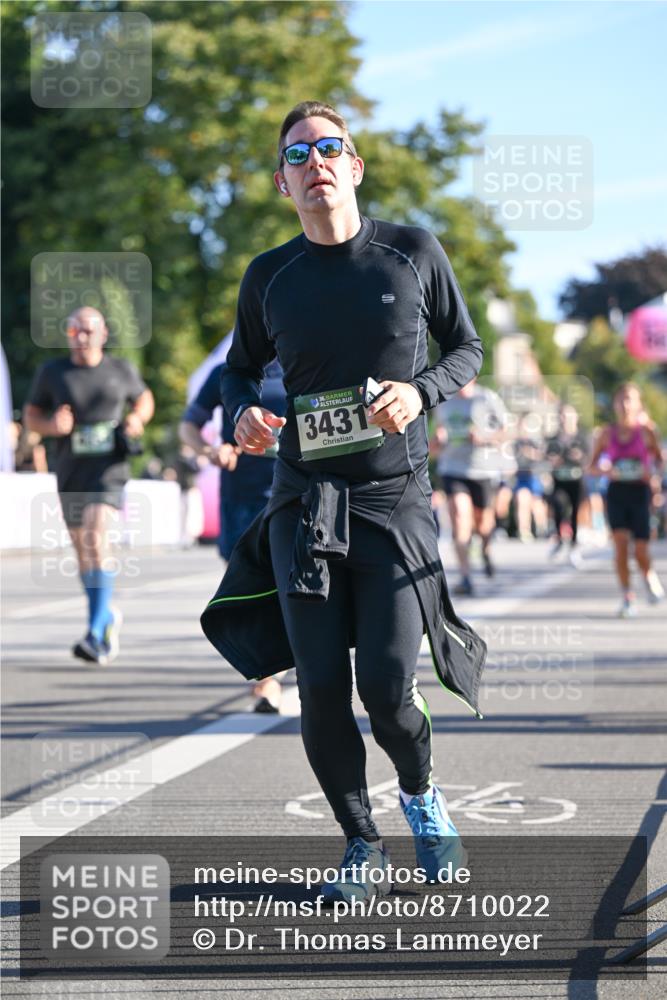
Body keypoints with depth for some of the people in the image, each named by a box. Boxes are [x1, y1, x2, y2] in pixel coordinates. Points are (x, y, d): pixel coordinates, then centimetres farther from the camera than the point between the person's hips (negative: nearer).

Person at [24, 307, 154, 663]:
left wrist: (137, 419, -2)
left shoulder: (121, 370, 3)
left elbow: (144, 398, 20)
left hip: (108, 471, -3)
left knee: (97, 540, -22)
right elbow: (30, 415, 8)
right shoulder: (52, 372, 2)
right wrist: (50, 426, -14)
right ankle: (108, 616, 38)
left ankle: (95, 634, -26)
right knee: (83, 553, 13)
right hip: (71, 475, 3)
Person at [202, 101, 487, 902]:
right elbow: (240, 368, 18)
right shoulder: (269, 278, 4)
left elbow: (466, 348, 11)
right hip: (302, 501, 2)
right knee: (321, 691, -3)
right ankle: (361, 847, 17)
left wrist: (420, 390, -10)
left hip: (395, 500, -2)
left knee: (387, 688, -9)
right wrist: (242, 412, -5)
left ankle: (421, 796, 25)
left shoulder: (414, 254, 1)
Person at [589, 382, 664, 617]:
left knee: (640, 551, -2)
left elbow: (659, 460, 7)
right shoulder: (607, 434, 4)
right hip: (616, 491, 1)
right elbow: (592, 467, 8)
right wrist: (607, 471, -13)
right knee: (620, 543, -11)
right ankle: (627, 598, -4)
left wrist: (651, 470, -15)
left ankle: (650, 577, 33)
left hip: (639, 490, -1)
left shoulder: (646, 432, 0)